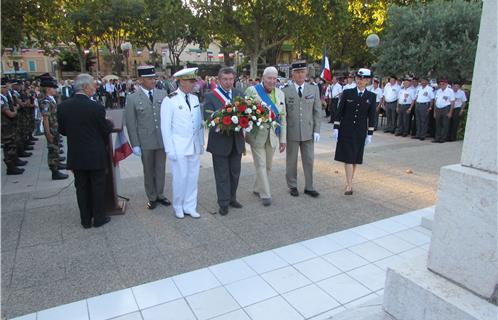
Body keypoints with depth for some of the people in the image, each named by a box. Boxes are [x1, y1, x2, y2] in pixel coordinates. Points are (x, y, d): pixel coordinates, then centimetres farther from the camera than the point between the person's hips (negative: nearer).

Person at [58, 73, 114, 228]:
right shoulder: (96, 107, -18)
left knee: (82, 187, 15)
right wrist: (110, 123, 13)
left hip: (76, 156, 4)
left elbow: (62, 130, 5)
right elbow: (106, 131, -9)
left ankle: (85, 220, 25)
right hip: (96, 156, -4)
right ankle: (99, 218, 22)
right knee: (98, 187, 11)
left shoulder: (63, 106, -4)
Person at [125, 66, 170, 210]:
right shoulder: (132, 99, -4)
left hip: (162, 140, 2)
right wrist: (135, 144, -6)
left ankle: (160, 195, 30)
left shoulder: (163, 94, 2)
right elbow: (130, 123, -3)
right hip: (145, 142, -2)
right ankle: (152, 197, 27)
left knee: (161, 169, 13)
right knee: (148, 171, 12)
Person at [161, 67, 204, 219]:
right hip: (179, 146, -5)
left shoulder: (195, 98, 7)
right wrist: (169, 149, -11)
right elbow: (165, 127, -9)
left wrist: (201, 142, 11)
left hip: (194, 145, 5)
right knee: (180, 178, 2)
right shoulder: (169, 100, -9)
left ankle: (190, 206, 25)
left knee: (193, 177, 10)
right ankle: (178, 207, 23)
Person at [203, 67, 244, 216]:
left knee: (235, 173, 16)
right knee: (222, 175, 6)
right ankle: (223, 203, 19)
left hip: (236, 140, 5)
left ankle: (232, 198, 34)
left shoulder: (239, 93, 6)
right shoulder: (211, 96, -8)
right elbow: (208, 118, -16)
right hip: (220, 141, -4)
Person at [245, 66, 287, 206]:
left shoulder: (280, 93, 9)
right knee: (261, 165, -4)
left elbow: (283, 117, 10)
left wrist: (283, 138, 8)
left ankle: (258, 188, 30)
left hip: (272, 135, 5)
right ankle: (265, 194, 4)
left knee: (268, 165, 12)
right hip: (257, 134, -4)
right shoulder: (252, 90, -5)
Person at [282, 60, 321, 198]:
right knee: (291, 161, 9)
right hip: (291, 131, -2)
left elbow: (317, 111, 4)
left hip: (308, 131, 2)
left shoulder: (314, 89, 4)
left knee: (309, 160, 8)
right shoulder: (285, 91, -2)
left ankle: (309, 187, 21)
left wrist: (317, 130, -1)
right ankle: (292, 186, 24)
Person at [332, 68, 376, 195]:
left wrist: (370, 135, 1)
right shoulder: (347, 93, -1)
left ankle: (349, 182, 22)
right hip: (345, 130, -1)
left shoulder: (371, 96, 2)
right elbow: (339, 112, 0)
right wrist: (336, 128, -5)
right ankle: (349, 185, -3)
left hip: (360, 132, 2)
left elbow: (371, 117, 3)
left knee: (354, 158, 9)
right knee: (348, 157, -5)